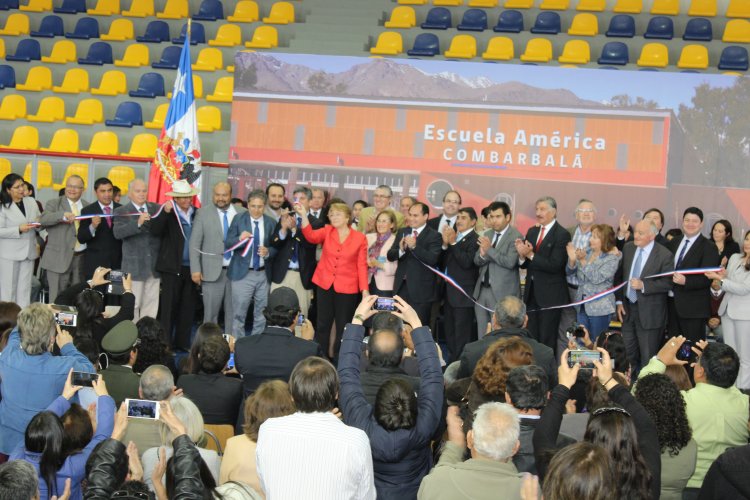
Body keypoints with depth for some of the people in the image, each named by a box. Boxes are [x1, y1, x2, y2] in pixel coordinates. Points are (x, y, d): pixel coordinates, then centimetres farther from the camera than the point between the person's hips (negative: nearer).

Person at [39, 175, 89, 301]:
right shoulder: (54, 203, 3)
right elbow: (43, 220, -17)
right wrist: (63, 215, -30)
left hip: (81, 258, 3)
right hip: (59, 258, -3)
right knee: (57, 298, -3)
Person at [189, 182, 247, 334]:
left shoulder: (242, 213, 4)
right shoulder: (203, 213, 1)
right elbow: (194, 243, 0)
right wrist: (195, 270, -6)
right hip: (212, 271, -1)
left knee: (233, 312, 6)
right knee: (210, 312, 4)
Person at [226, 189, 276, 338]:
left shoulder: (271, 223, 4)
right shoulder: (238, 219, 0)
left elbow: (275, 248, 7)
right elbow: (228, 243, -4)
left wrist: (268, 252, -15)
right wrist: (240, 238, -23)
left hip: (263, 274, 2)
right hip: (242, 273, -2)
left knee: (261, 316, 9)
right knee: (239, 315, 0)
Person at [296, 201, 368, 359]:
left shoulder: (360, 238, -1)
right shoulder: (327, 231, 3)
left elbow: (362, 265, -2)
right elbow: (311, 236, -16)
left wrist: (364, 289, -9)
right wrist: (303, 216, -28)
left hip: (347, 287, -2)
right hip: (325, 285, 2)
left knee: (343, 327, 7)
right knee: (322, 325, 7)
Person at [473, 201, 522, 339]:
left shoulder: (515, 237, -10)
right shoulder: (487, 234, 13)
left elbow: (510, 262, -21)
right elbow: (477, 260, 8)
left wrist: (489, 249, -17)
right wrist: (482, 254, -14)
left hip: (502, 293, -7)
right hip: (482, 290, 7)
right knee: (482, 334, 10)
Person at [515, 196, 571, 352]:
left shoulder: (562, 235, -10)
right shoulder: (532, 232, 11)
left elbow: (555, 265, -19)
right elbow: (525, 264, 10)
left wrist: (531, 255, -22)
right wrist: (522, 255, -11)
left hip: (550, 295, -6)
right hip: (532, 293, 6)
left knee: (547, 341, 0)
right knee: (531, 338, 9)